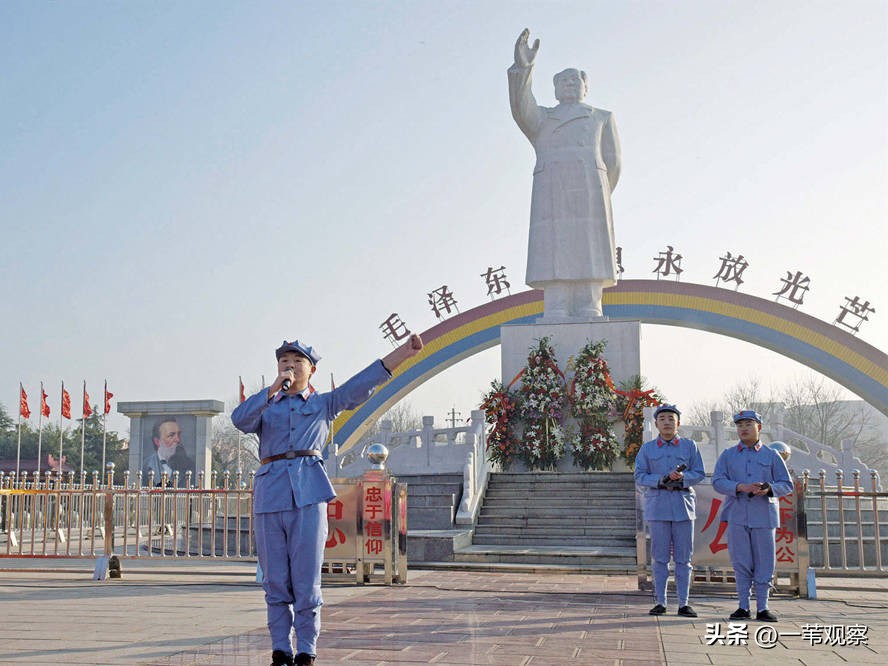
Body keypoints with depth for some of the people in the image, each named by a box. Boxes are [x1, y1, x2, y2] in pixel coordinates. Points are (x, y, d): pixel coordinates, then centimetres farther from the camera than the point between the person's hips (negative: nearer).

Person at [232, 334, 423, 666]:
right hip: (269, 494, 1)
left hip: (308, 494, -1)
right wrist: (274, 389, -9)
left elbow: (362, 383, 8)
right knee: (276, 582, 4)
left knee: (307, 580, -3)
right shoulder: (266, 405, 18)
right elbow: (240, 419, -3)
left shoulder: (324, 403, 17)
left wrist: (403, 352, -1)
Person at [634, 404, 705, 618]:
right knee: (660, 557, 1)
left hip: (683, 505, 0)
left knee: (683, 557, 1)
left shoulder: (690, 446, 8)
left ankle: (683, 603, 6)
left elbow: (699, 474, 4)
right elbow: (639, 476, 1)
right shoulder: (647, 448, 8)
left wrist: (683, 476, -17)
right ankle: (660, 602, 7)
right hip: (658, 506, 0)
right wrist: (662, 479, -15)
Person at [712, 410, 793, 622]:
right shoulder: (728, 455, 11)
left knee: (764, 563, 1)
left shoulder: (772, 455, 9)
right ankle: (743, 607, 10)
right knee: (741, 563, 3)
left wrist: (769, 489, -14)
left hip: (764, 516, 0)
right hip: (737, 515, 0)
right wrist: (741, 487, -16)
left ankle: (762, 607, 9)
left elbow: (787, 484, 7)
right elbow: (718, 481, 0)